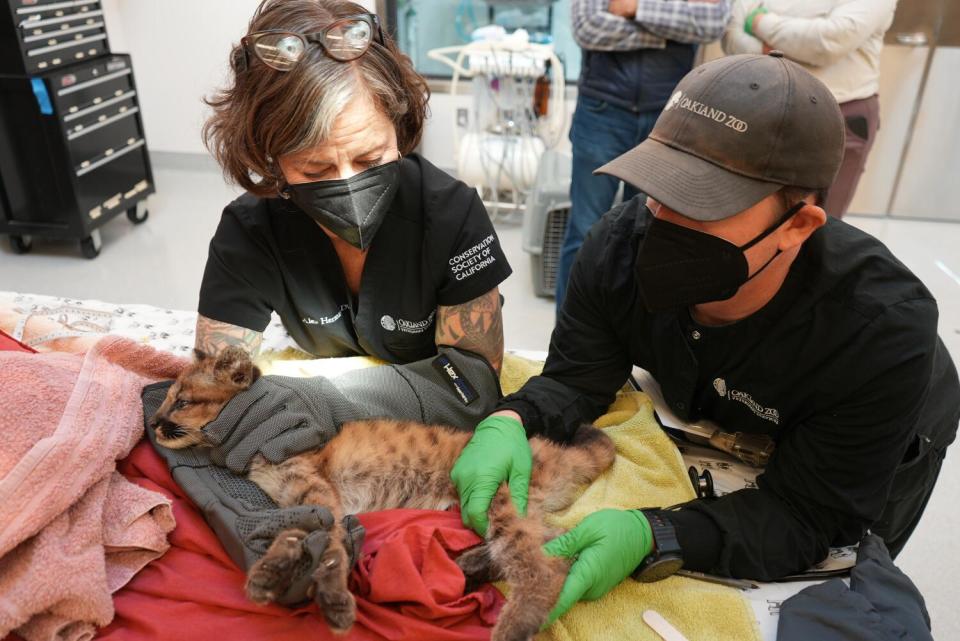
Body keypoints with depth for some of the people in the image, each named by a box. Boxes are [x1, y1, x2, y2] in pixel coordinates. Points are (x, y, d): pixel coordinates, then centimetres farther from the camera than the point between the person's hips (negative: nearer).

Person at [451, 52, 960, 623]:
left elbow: (804, 516, -35)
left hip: (877, 452, -2)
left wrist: (652, 536, -53)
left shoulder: (884, 330, -42)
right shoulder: (621, 244, -32)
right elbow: (575, 380, -22)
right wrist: (508, 424, -46)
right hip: (711, 415, 3)